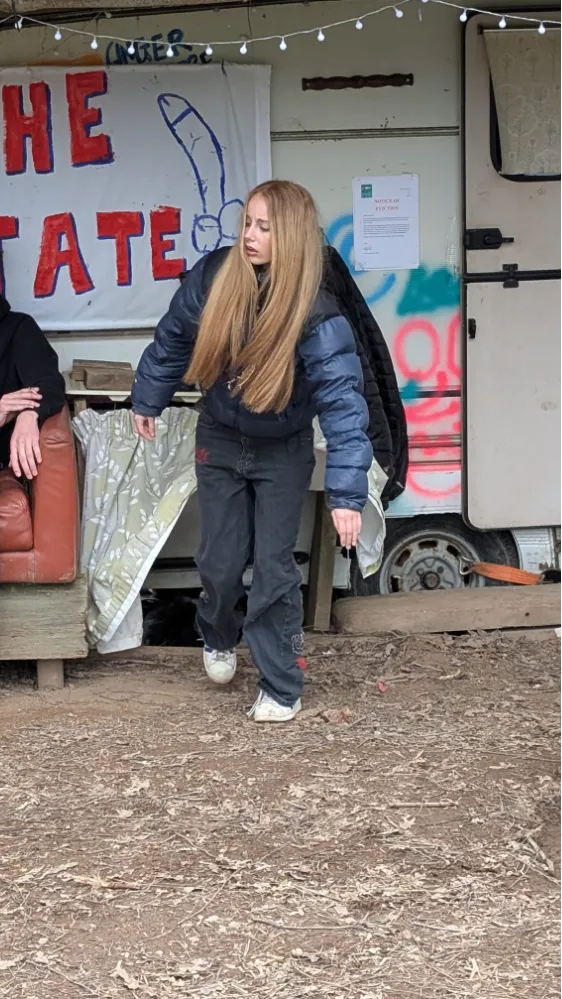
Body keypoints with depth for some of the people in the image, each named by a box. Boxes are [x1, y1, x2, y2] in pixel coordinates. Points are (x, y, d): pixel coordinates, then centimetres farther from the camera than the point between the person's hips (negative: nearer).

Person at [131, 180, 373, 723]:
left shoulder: (316, 317, -28)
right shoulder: (213, 277, -17)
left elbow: (344, 407, -30)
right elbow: (172, 340, 2)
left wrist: (346, 494, -35)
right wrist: (147, 400, 14)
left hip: (283, 453, -3)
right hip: (220, 442, 3)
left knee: (273, 568, -2)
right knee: (220, 562, 9)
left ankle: (281, 689, 12)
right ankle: (219, 638, 41)